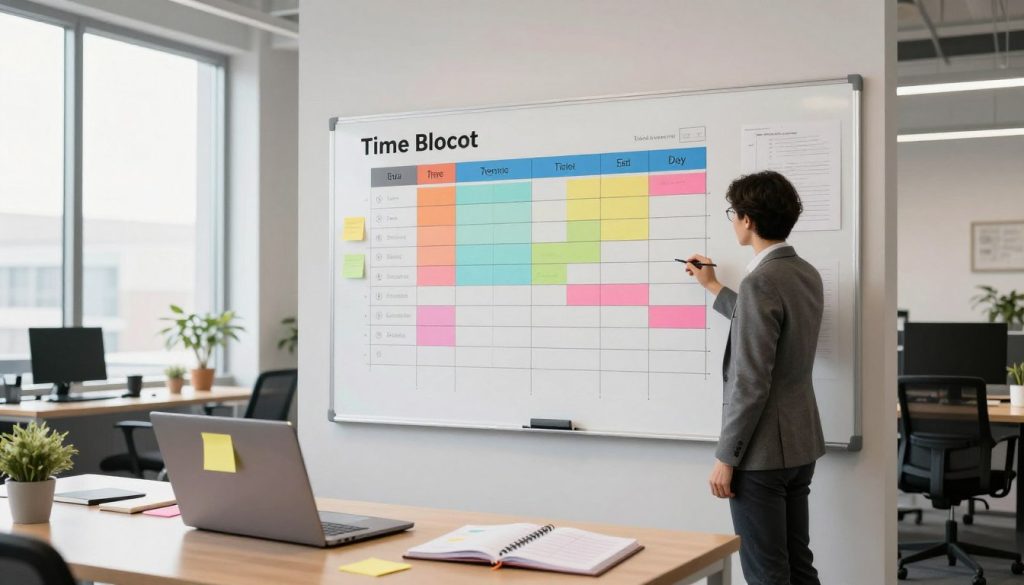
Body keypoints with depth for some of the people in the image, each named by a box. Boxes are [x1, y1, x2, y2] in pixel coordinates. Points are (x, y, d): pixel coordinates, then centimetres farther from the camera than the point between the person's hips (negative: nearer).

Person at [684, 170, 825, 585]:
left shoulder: (760, 283, -20)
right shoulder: (807, 275, 8)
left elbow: (750, 383, -23)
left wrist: (726, 458, -15)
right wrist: (714, 288, 33)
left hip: (762, 450, -9)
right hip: (800, 443, 9)